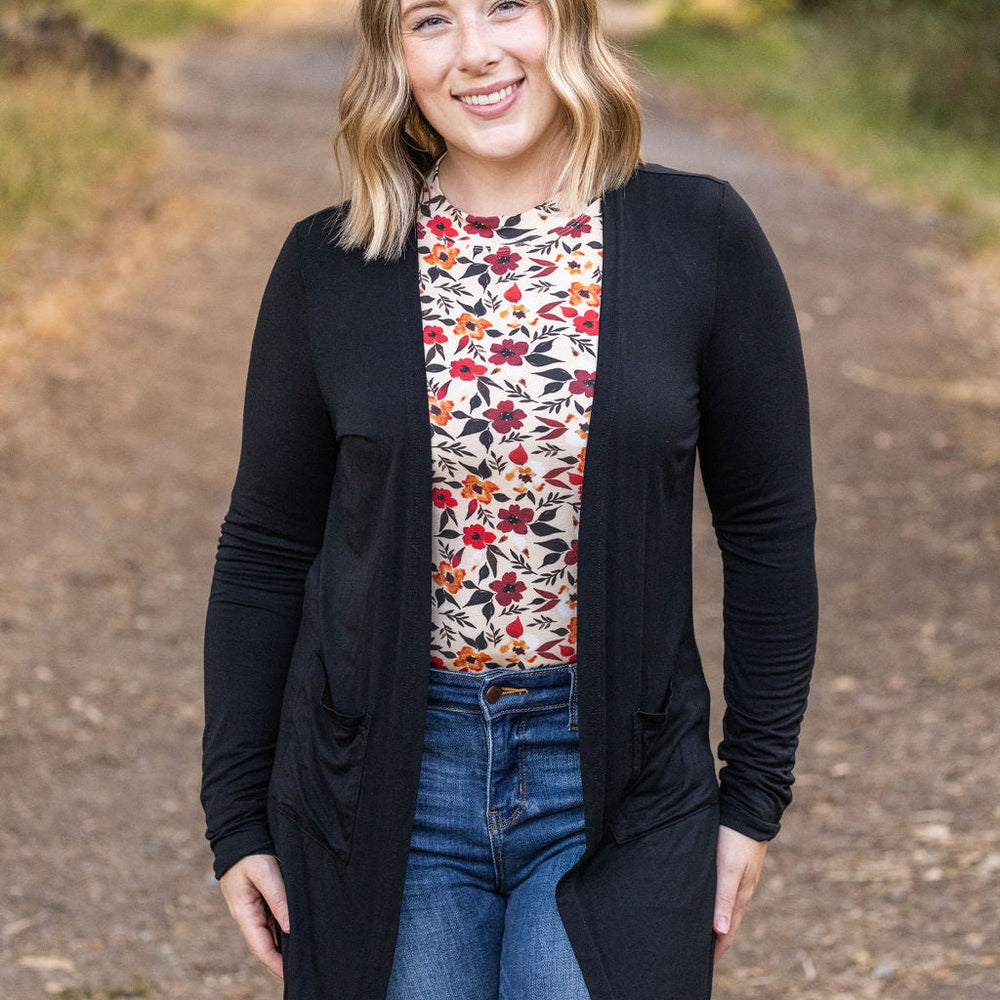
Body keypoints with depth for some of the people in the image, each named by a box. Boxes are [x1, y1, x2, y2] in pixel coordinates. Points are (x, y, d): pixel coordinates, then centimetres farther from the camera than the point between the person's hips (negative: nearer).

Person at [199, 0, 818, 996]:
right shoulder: (328, 265, -1)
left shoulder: (699, 239, -4)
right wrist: (236, 818, 5)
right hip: (383, 787, 1)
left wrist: (754, 794, 3)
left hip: (619, 789, -1)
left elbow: (768, 529, 2)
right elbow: (265, 549, 5)